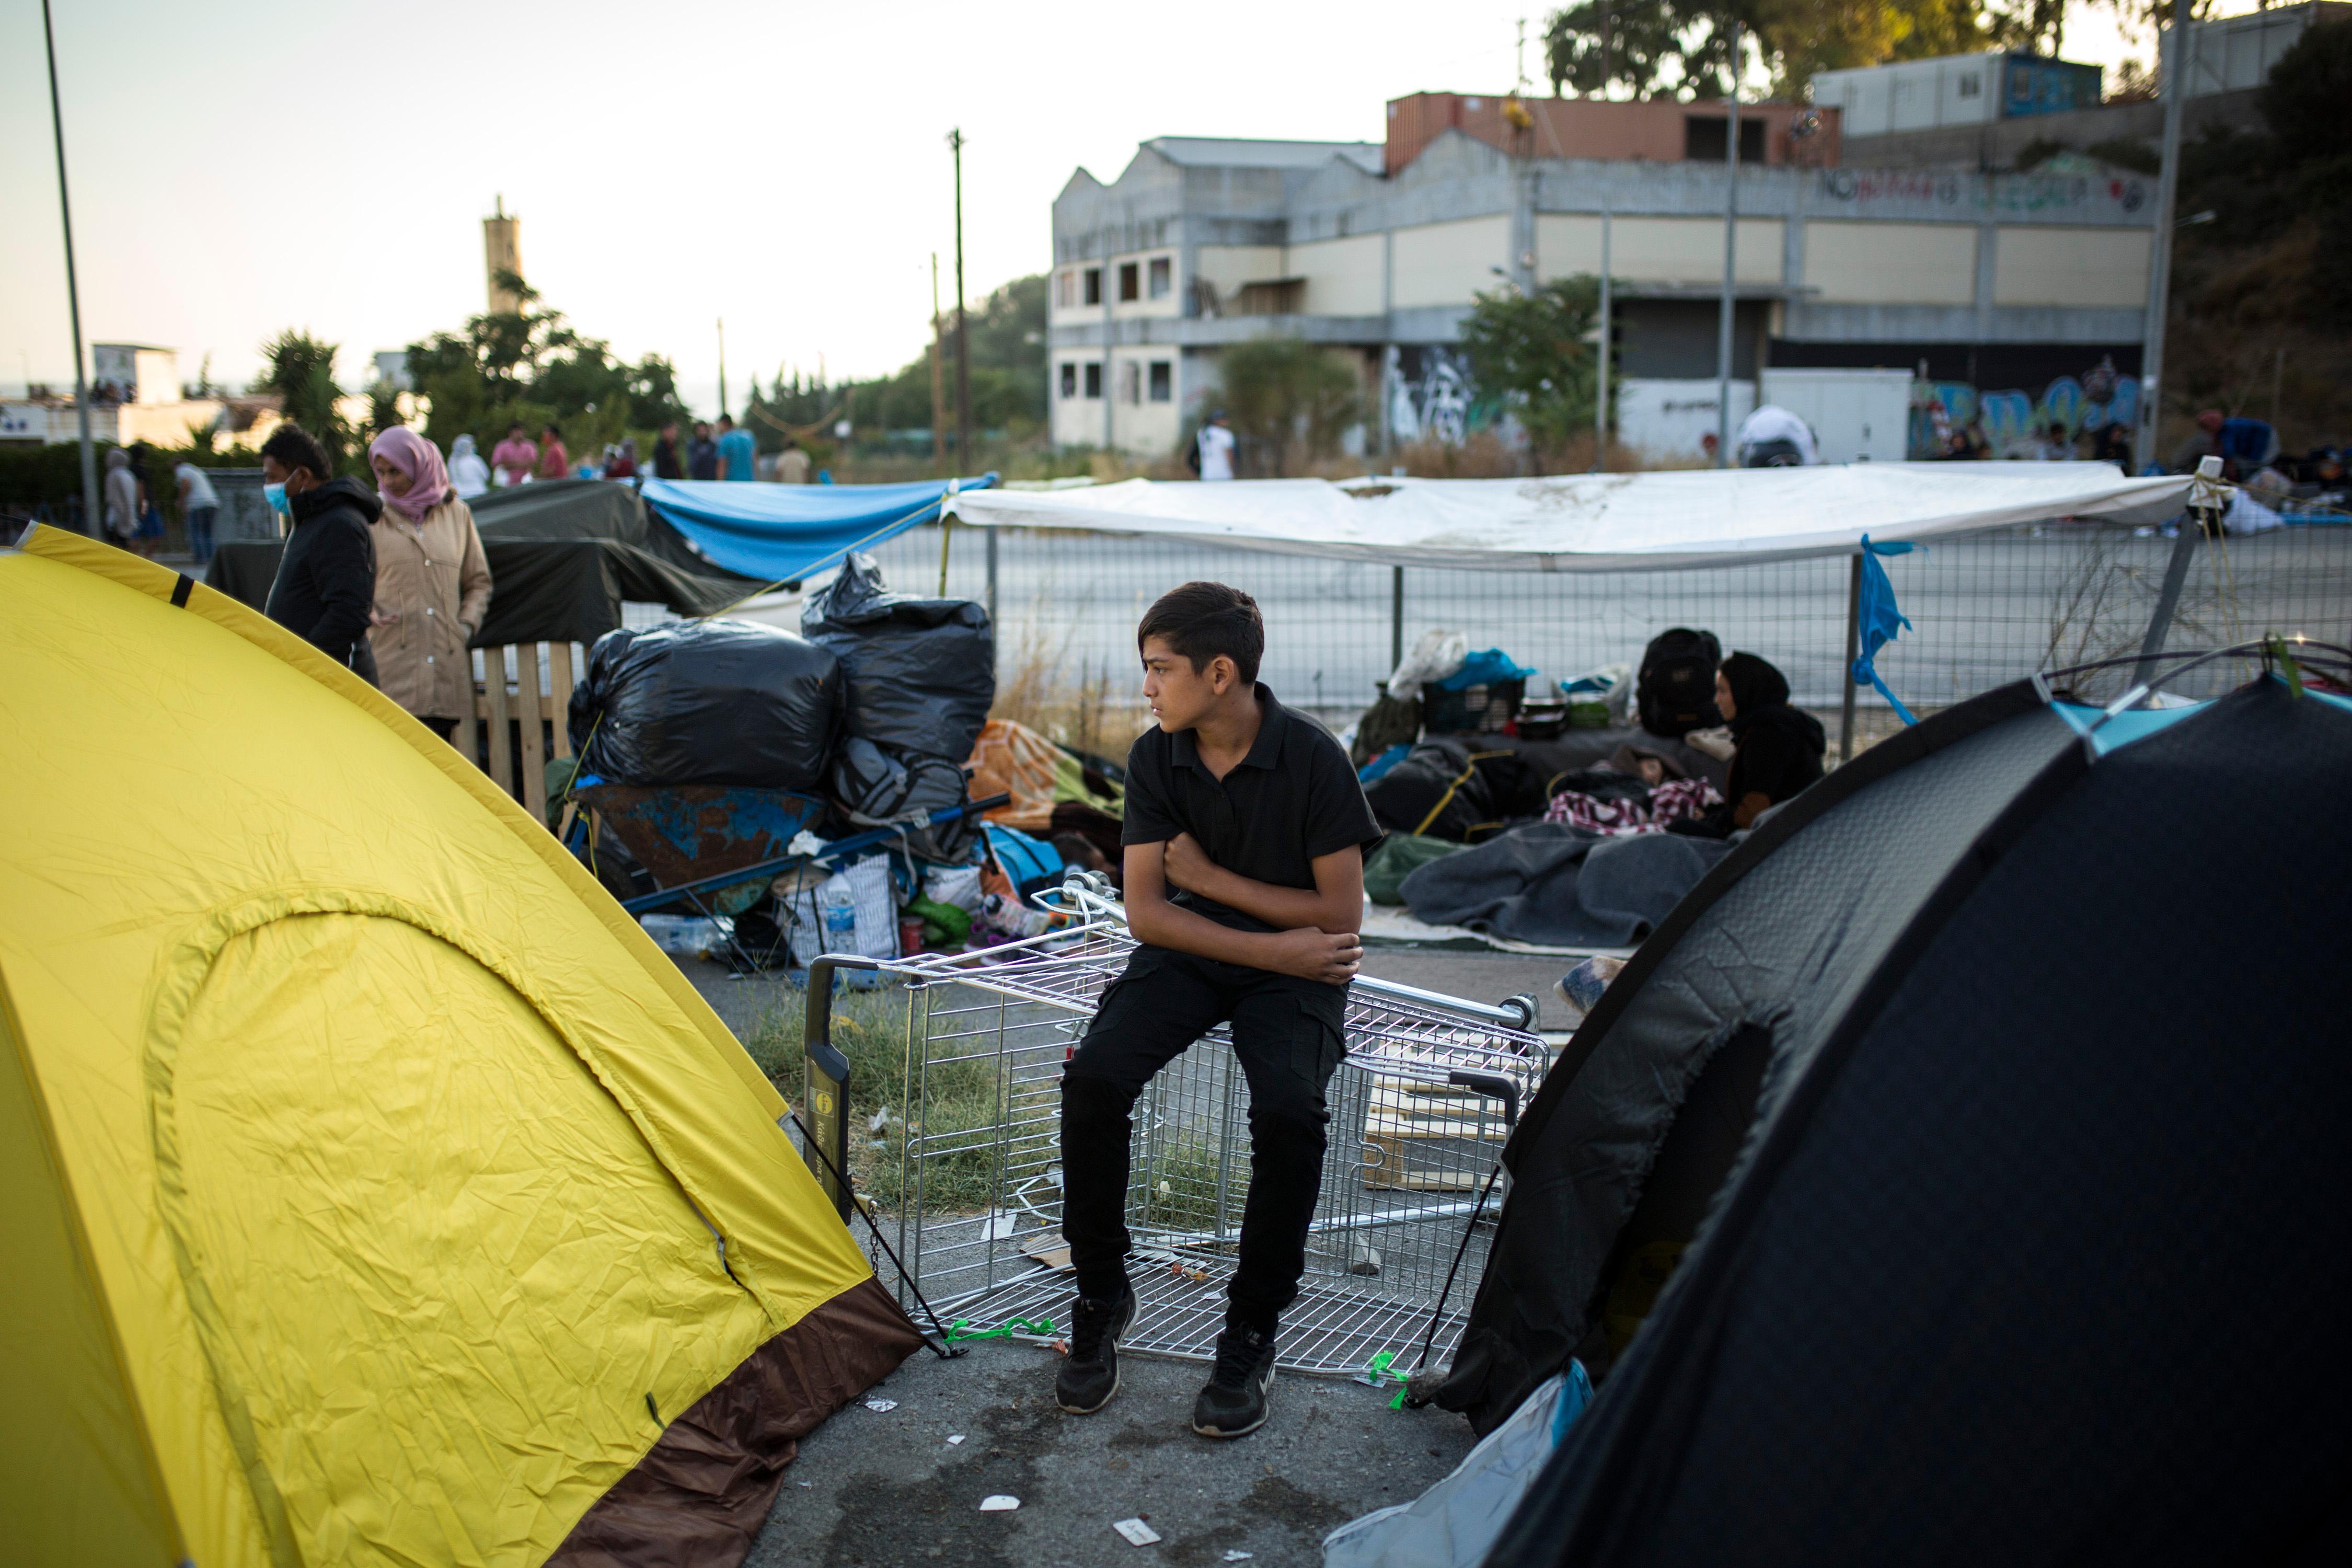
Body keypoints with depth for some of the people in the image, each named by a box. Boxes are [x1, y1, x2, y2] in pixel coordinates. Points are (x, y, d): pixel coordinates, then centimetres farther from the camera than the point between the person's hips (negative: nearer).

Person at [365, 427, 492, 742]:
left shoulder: (456, 514, 13)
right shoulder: (371, 517, 7)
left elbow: (479, 583, 21)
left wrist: (466, 625, 6)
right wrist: (368, 614, -6)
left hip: (446, 668, 2)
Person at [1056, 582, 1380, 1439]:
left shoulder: (1314, 760, -17)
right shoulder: (1155, 759, -6)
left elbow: (1340, 915, -14)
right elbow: (1145, 911, -7)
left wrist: (1210, 879, -14)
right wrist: (1274, 949, -17)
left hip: (1295, 969, -3)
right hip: (1187, 955, 3)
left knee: (1289, 1110, -31)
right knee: (1094, 1077, -24)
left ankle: (1251, 1335, -10)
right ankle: (1101, 1298, -2)